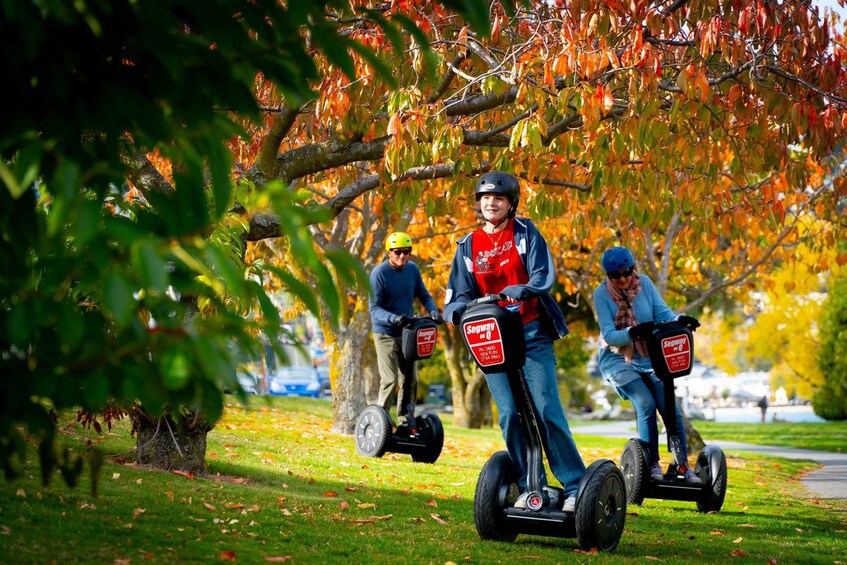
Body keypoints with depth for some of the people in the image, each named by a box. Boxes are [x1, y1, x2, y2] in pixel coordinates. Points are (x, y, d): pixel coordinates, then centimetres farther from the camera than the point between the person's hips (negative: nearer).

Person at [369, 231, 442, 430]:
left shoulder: (413, 269, 0)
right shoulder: (379, 273, -15)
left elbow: (423, 294, 9)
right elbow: (374, 308, -18)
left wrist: (433, 310, -12)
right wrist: (393, 319, -35)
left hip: (407, 332, 5)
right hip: (385, 333, -5)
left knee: (410, 379, 7)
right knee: (390, 380, -11)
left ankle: (405, 421, 18)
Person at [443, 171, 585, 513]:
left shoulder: (525, 233, 4)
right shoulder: (468, 246, 11)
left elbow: (543, 275, -10)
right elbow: (458, 296, 6)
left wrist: (520, 291, -31)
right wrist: (460, 308, -18)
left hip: (532, 334, -2)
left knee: (547, 411, -10)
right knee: (510, 414, -6)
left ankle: (576, 487, -4)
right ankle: (530, 487, 4)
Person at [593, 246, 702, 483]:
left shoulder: (644, 283, -4)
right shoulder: (601, 294, -12)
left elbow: (662, 312, -10)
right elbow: (609, 335, -19)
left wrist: (678, 319, -32)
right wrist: (632, 332, -38)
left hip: (648, 357, 3)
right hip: (617, 359, -3)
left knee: (670, 407, -9)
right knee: (645, 403, -22)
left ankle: (683, 465, 1)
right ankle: (652, 464, -10)